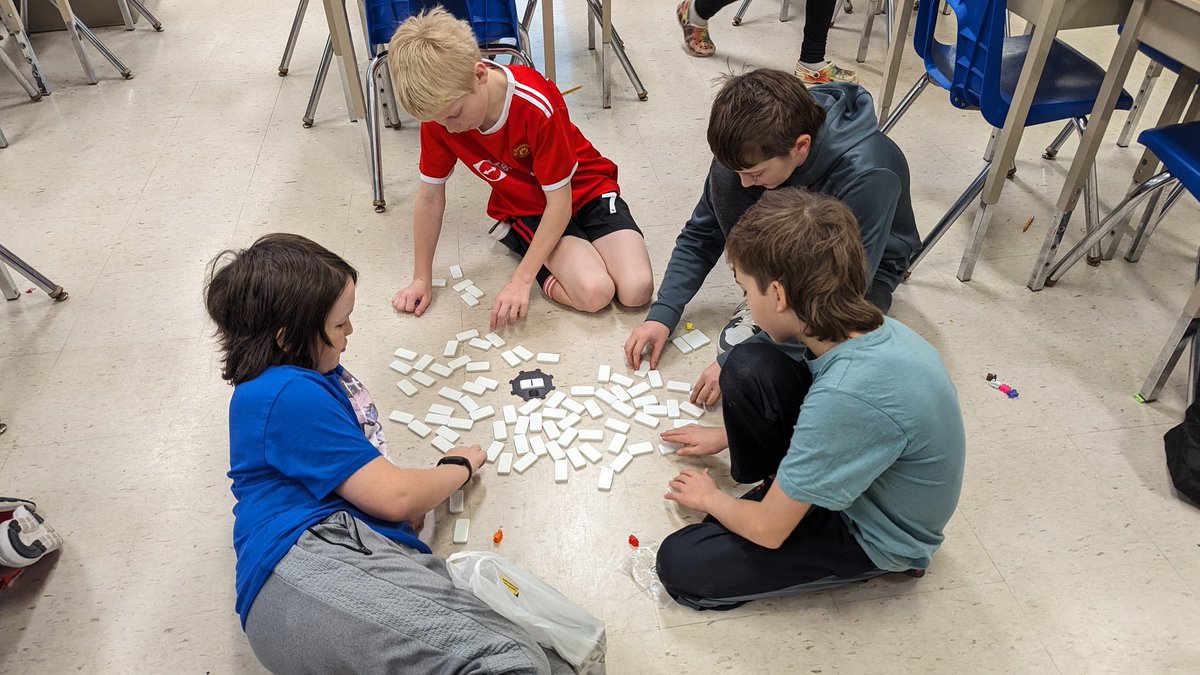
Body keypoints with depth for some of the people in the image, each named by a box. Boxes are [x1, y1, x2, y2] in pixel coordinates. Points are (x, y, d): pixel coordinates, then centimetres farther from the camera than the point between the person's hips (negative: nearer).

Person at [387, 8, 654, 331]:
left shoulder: (536, 105, -31)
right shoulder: (440, 110, -19)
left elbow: (560, 201, -24)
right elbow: (430, 196, -7)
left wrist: (521, 280, -25)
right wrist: (421, 279, -3)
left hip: (585, 191, 0)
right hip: (526, 209, 1)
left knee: (637, 290, -22)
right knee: (594, 293, -25)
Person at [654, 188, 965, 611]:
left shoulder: (849, 394, -39)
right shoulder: (866, 328, -14)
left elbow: (769, 530, -26)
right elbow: (826, 410, 13)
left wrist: (709, 498, -4)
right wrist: (726, 435, 19)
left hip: (875, 538, -6)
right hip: (852, 468, 7)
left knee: (680, 566, -10)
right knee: (748, 367, -13)